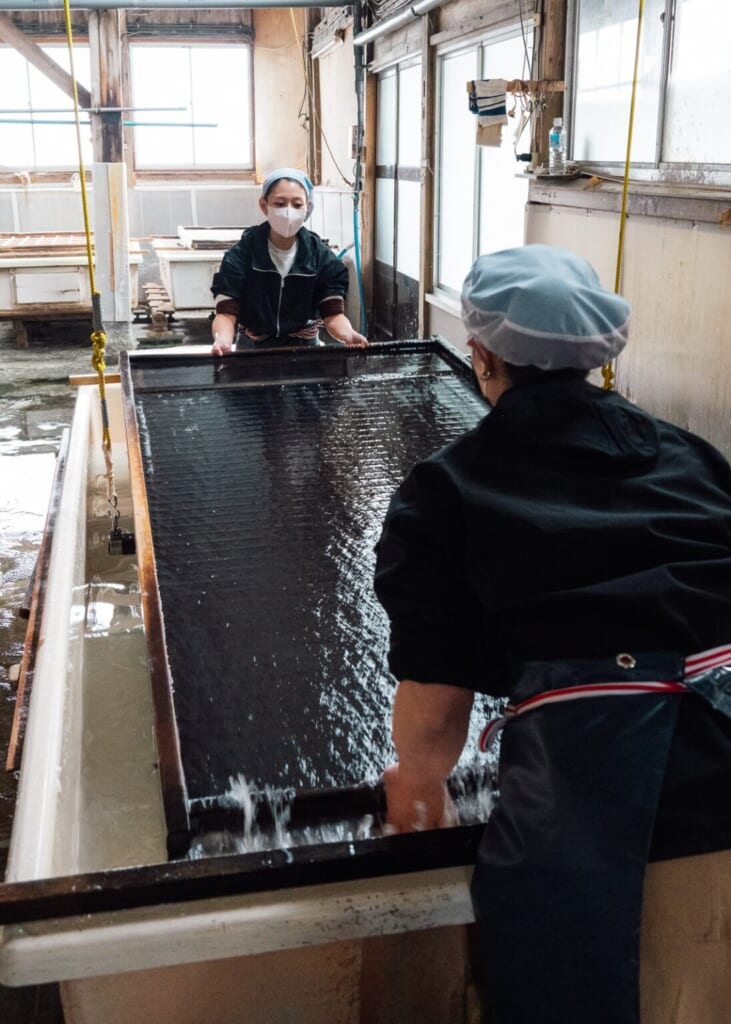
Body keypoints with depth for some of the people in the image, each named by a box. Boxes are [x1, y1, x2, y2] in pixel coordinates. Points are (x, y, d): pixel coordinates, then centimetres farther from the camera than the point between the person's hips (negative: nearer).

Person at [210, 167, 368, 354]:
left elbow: (333, 314, -13)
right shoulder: (241, 255, -14)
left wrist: (348, 335, -36)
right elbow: (226, 313, -19)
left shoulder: (321, 257, -9)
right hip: (253, 348, -1)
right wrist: (222, 340, -43)